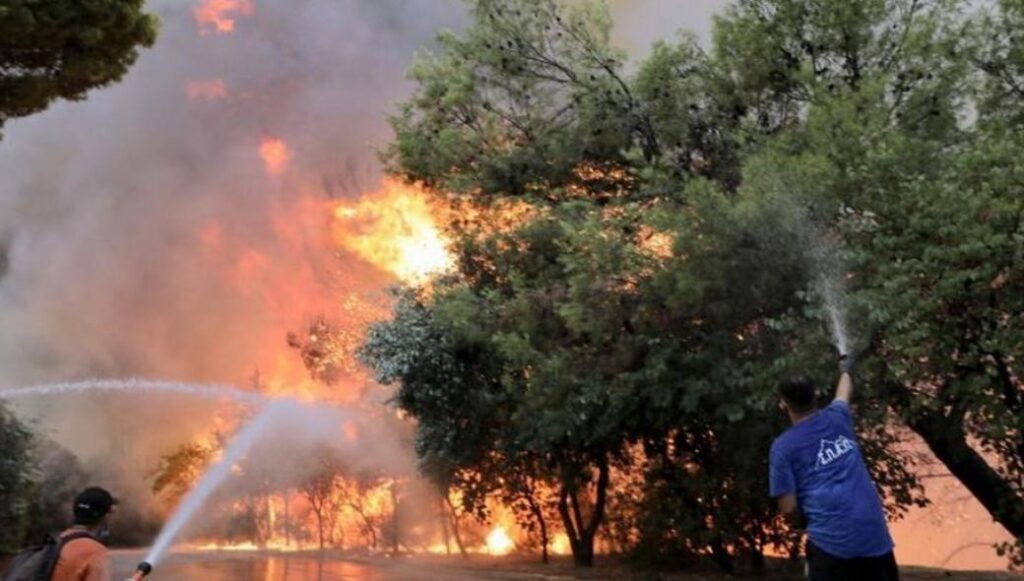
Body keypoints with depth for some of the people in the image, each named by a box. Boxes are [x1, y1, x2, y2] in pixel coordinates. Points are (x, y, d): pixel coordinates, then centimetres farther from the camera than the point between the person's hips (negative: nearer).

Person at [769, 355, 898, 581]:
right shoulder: (836, 418, 11)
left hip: (831, 541, -5)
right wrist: (846, 370, 58)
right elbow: (844, 393, 37)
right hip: (875, 533, 5)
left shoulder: (783, 446, -1)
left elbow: (789, 509, -6)